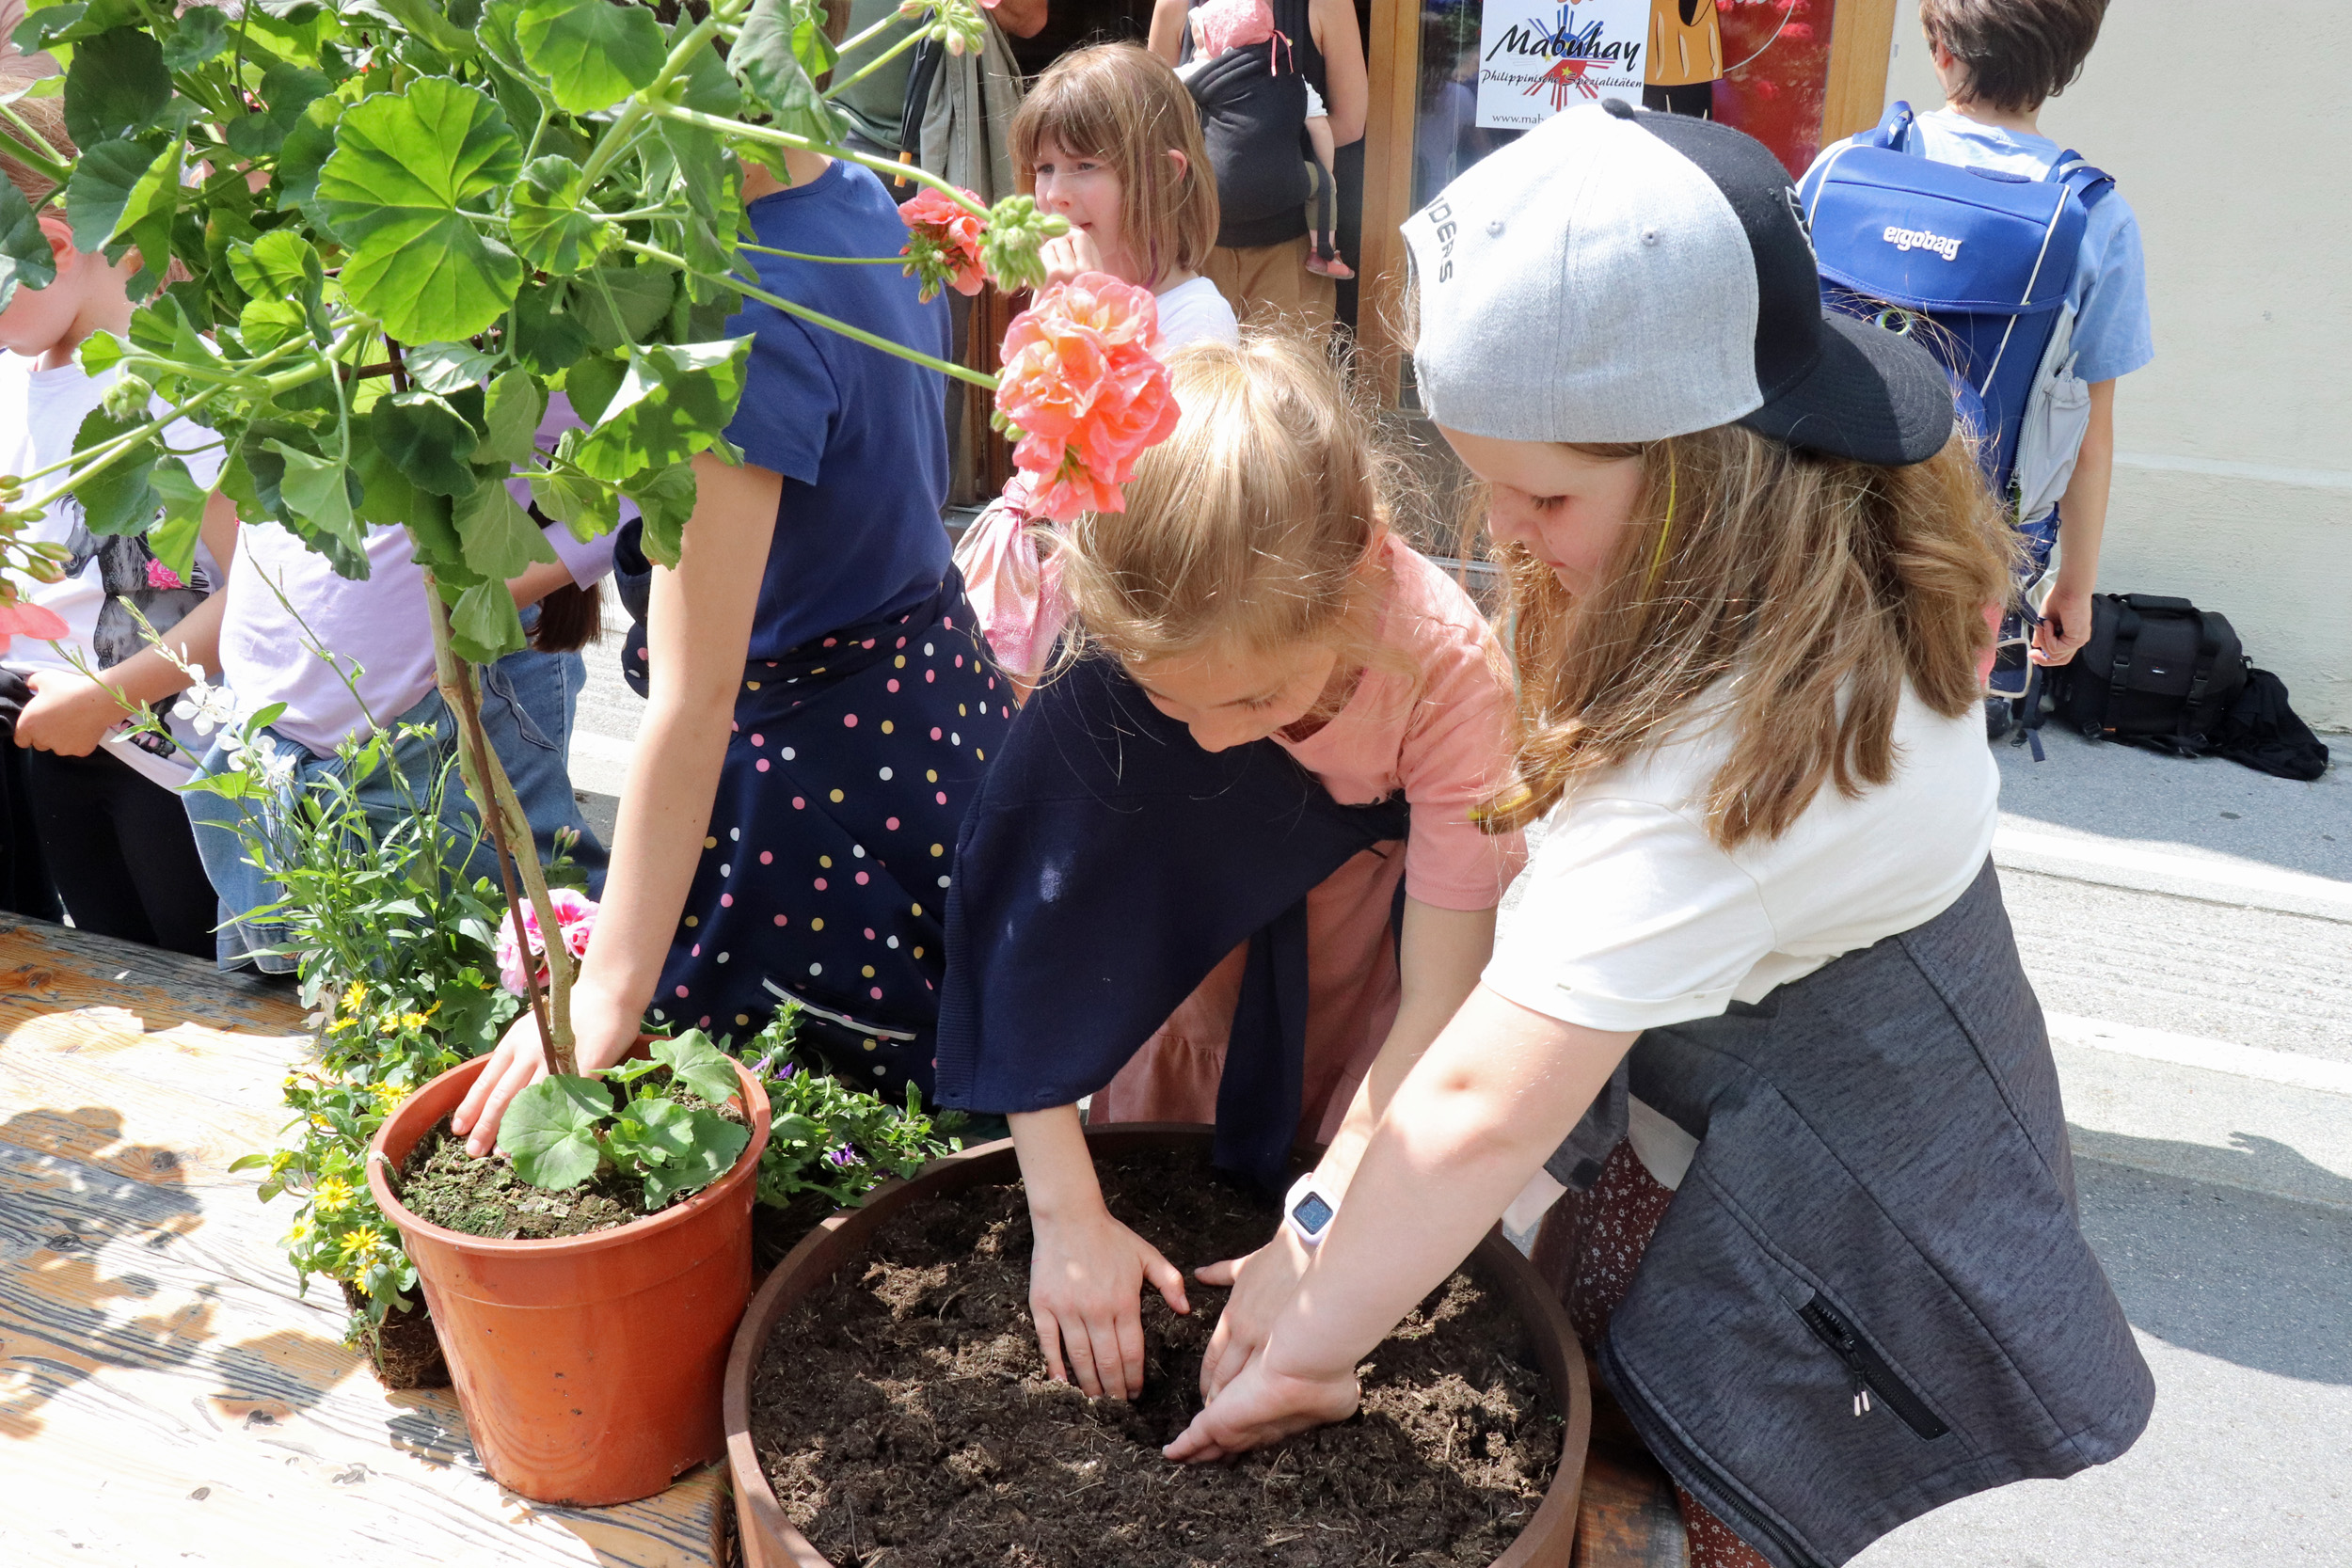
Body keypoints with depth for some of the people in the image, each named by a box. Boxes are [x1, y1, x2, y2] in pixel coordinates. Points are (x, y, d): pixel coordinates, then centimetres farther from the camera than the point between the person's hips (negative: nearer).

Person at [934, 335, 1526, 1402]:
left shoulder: (1449, 672, -35)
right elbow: (1025, 918, -29)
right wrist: (1067, 1214, -30)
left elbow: (1441, 1005, -30)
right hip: (1188, 912, 2)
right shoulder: (1118, 635, -33)